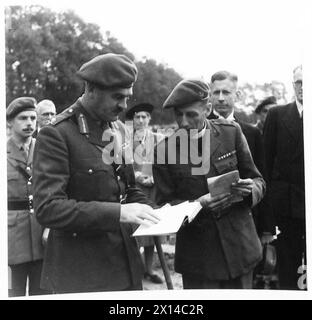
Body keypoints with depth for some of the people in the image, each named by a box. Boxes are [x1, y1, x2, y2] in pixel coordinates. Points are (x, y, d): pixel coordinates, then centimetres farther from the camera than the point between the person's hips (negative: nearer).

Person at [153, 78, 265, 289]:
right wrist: (198, 205, -20)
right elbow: (164, 205, -2)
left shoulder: (231, 132, -2)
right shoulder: (164, 150, -6)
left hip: (239, 246, 2)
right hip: (197, 254, -1)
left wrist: (250, 188, -18)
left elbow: (257, 181, 5)